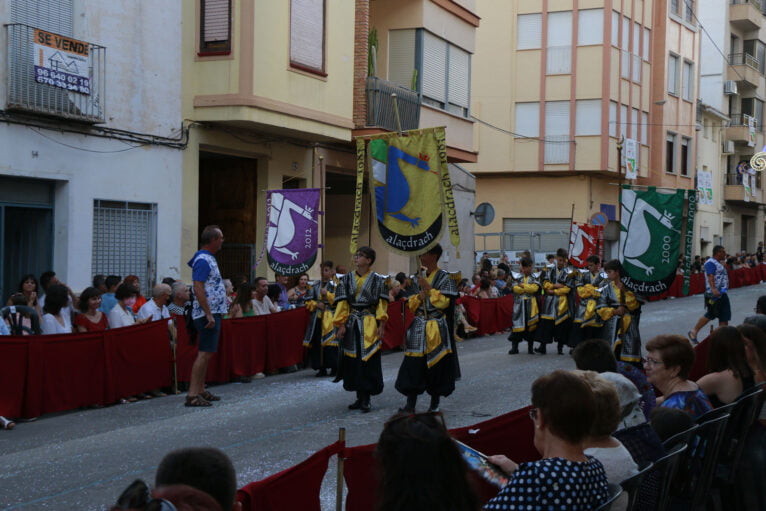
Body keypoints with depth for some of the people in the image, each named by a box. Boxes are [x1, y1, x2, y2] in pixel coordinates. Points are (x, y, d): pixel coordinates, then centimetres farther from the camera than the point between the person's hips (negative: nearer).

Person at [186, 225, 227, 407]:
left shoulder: (208, 258, 17)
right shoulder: (203, 260, -15)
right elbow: (198, 289, -23)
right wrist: (209, 314, -25)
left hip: (213, 313, 11)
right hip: (208, 314, -11)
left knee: (207, 353, 14)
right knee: (205, 353, -12)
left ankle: (200, 390, 20)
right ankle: (193, 395, -13)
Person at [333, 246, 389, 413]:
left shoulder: (378, 280, 0)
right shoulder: (346, 279, 8)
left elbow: (382, 304, -1)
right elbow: (342, 303, 5)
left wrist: (381, 325, -9)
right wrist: (341, 324, -3)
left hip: (370, 325, -4)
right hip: (352, 324, 4)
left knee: (368, 360, -6)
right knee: (353, 360, 6)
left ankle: (366, 399, 0)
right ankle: (360, 397, 16)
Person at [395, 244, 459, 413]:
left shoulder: (444, 278, -5)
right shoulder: (418, 277, 12)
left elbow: (444, 302, -14)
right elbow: (411, 304, 13)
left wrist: (428, 288, -16)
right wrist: (419, 296, -8)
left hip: (436, 329, -4)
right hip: (418, 327, 5)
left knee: (437, 366, 3)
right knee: (413, 365, -3)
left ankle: (434, 404, 16)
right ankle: (410, 405, -2)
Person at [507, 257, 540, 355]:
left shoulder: (534, 277, 7)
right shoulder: (517, 277, 8)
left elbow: (535, 288, -9)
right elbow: (515, 288, -6)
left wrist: (522, 285, -8)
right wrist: (528, 288, -9)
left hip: (531, 305, 0)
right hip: (519, 304, 0)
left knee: (531, 325, 2)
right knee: (517, 324, -2)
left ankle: (530, 347, 10)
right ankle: (514, 347, 3)